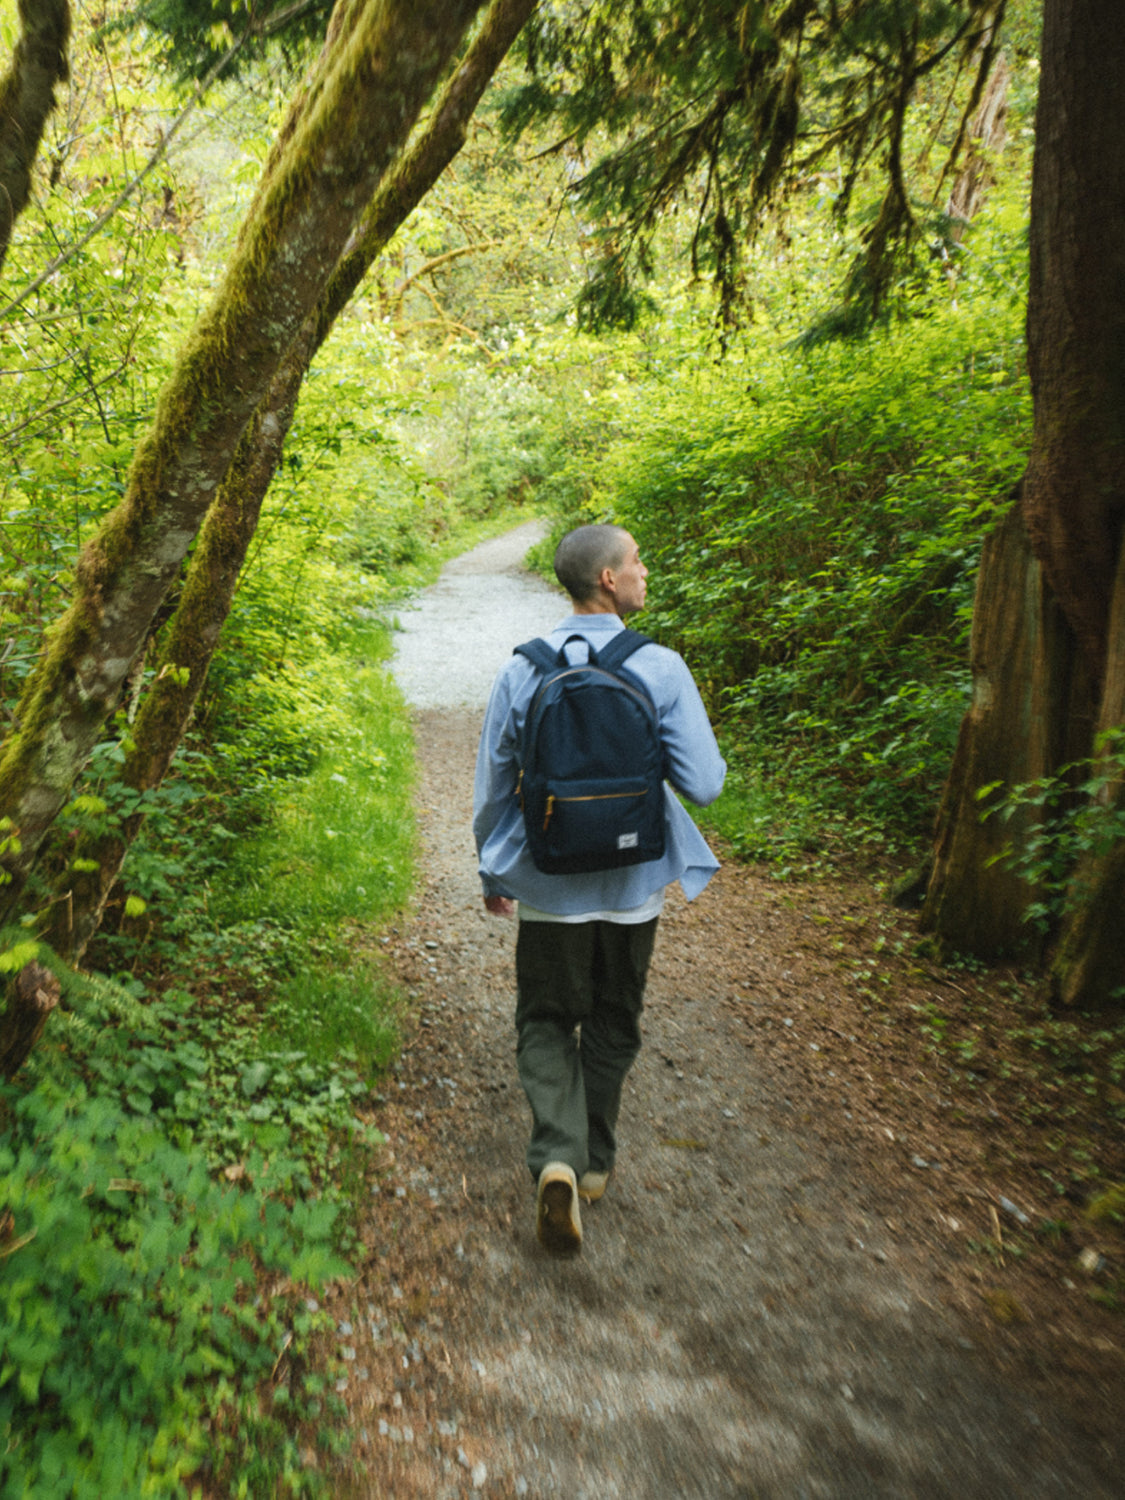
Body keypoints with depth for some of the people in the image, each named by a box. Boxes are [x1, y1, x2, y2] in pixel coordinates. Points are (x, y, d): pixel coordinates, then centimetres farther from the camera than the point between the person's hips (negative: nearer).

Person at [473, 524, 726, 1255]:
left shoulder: (521, 672, -7)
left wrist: (493, 872, 14)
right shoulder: (661, 668, -13)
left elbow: (493, 789, -1)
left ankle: (557, 1156, -3)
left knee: (547, 1021, 16)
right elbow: (704, 783, -14)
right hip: (632, 886, 0)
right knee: (612, 1027, 20)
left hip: (549, 887, 0)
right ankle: (596, 1160, 34)